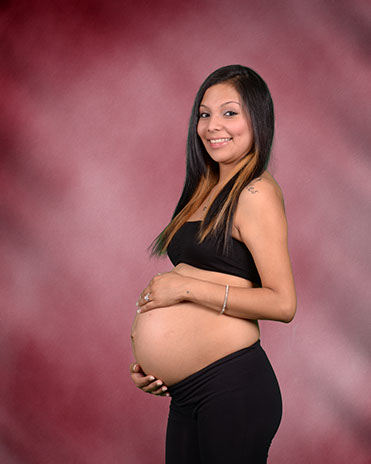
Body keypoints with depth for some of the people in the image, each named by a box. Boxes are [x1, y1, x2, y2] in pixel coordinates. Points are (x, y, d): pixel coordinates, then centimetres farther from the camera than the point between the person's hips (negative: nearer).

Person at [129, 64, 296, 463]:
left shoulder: (256, 193, -11)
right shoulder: (207, 190, 14)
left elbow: (282, 303, -17)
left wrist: (184, 287, -15)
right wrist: (150, 359, 10)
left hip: (233, 386, -8)